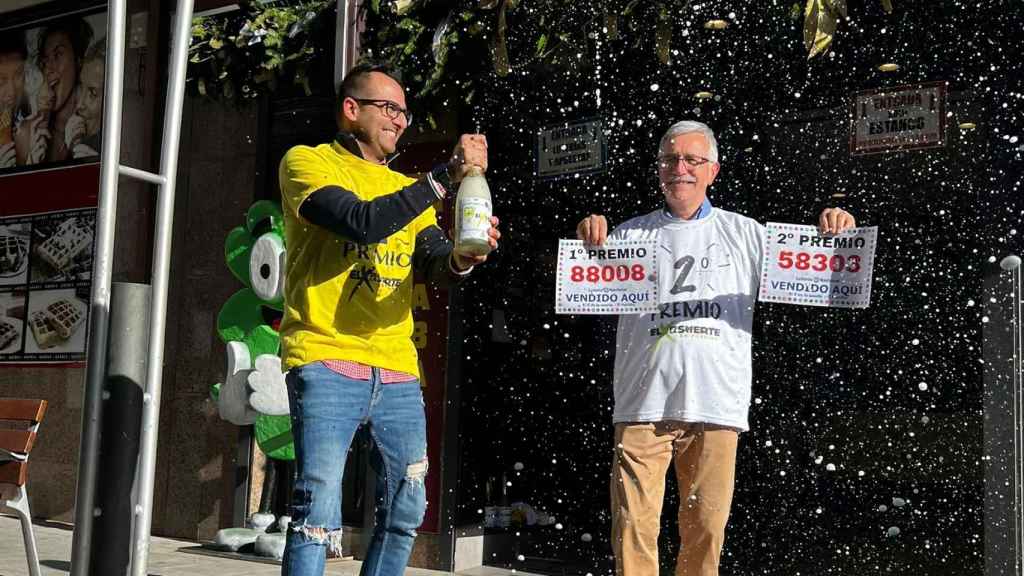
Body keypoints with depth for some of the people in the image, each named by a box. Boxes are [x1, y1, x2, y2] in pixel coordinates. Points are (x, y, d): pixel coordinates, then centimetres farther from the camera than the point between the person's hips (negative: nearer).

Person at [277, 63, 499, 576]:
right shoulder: (307, 162, 2)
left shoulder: (407, 189, 20)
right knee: (319, 510, -11)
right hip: (326, 362, -6)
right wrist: (446, 175, -16)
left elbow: (435, 266, 5)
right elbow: (361, 222, -17)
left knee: (405, 512, 8)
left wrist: (462, 258, -18)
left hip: (397, 370, 6)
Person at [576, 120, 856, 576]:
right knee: (634, 527, -4)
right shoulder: (631, 234, 11)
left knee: (706, 529, 7)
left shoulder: (744, 233, 12)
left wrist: (836, 235, -3)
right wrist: (587, 242, -9)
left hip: (715, 405, 1)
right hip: (643, 404, 0)